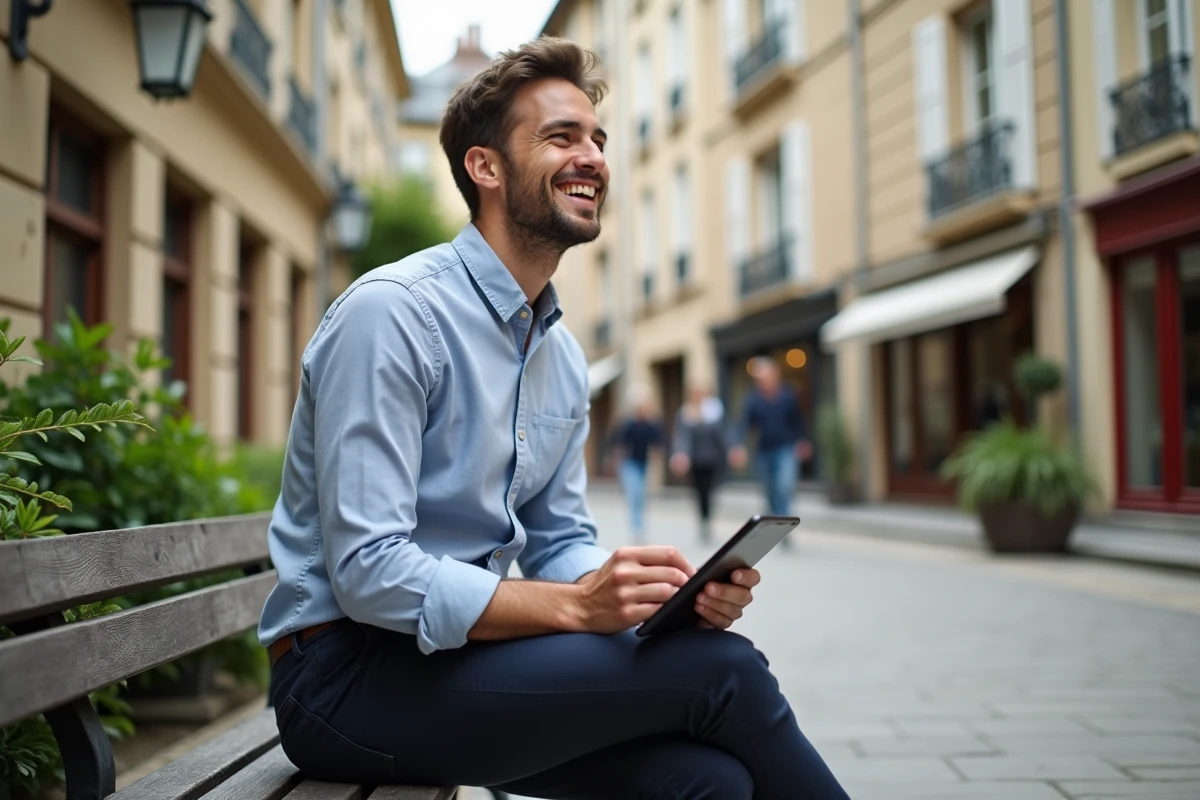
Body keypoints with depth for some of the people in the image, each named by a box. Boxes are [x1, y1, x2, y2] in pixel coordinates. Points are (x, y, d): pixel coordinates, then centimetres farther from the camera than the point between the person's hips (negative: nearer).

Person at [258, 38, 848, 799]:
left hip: (457, 652, 7)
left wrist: (671, 591, -8)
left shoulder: (563, 354, 10)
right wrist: (577, 604, -26)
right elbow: (369, 574, -22)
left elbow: (560, 541, 12)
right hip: (348, 672, -7)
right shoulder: (389, 312, -16)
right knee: (719, 668, -19)